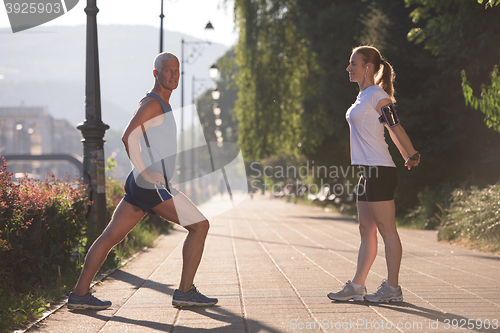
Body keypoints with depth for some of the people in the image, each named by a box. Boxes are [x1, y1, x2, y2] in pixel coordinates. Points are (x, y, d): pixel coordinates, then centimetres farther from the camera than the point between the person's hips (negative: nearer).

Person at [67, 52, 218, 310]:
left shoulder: (161, 104, 21)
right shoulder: (153, 103, -10)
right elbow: (129, 137, -23)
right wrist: (146, 174, -22)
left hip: (140, 185, 10)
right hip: (152, 186, -10)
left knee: (110, 236, 7)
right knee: (199, 226, -4)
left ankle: (80, 294, 9)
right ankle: (185, 293, -3)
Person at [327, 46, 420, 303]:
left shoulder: (378, 96, -11)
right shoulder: (364, 96, 18)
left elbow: (396, 128, -12)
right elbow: (392, 131, 19)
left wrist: (412, 157, -11)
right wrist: (406, 157, 18)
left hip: (380, 171, -10)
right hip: (368, 172, 10)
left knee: (387, 230, -4)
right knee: (366, 230, 11)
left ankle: (392, 288, 1)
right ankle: (357, 287, 15)